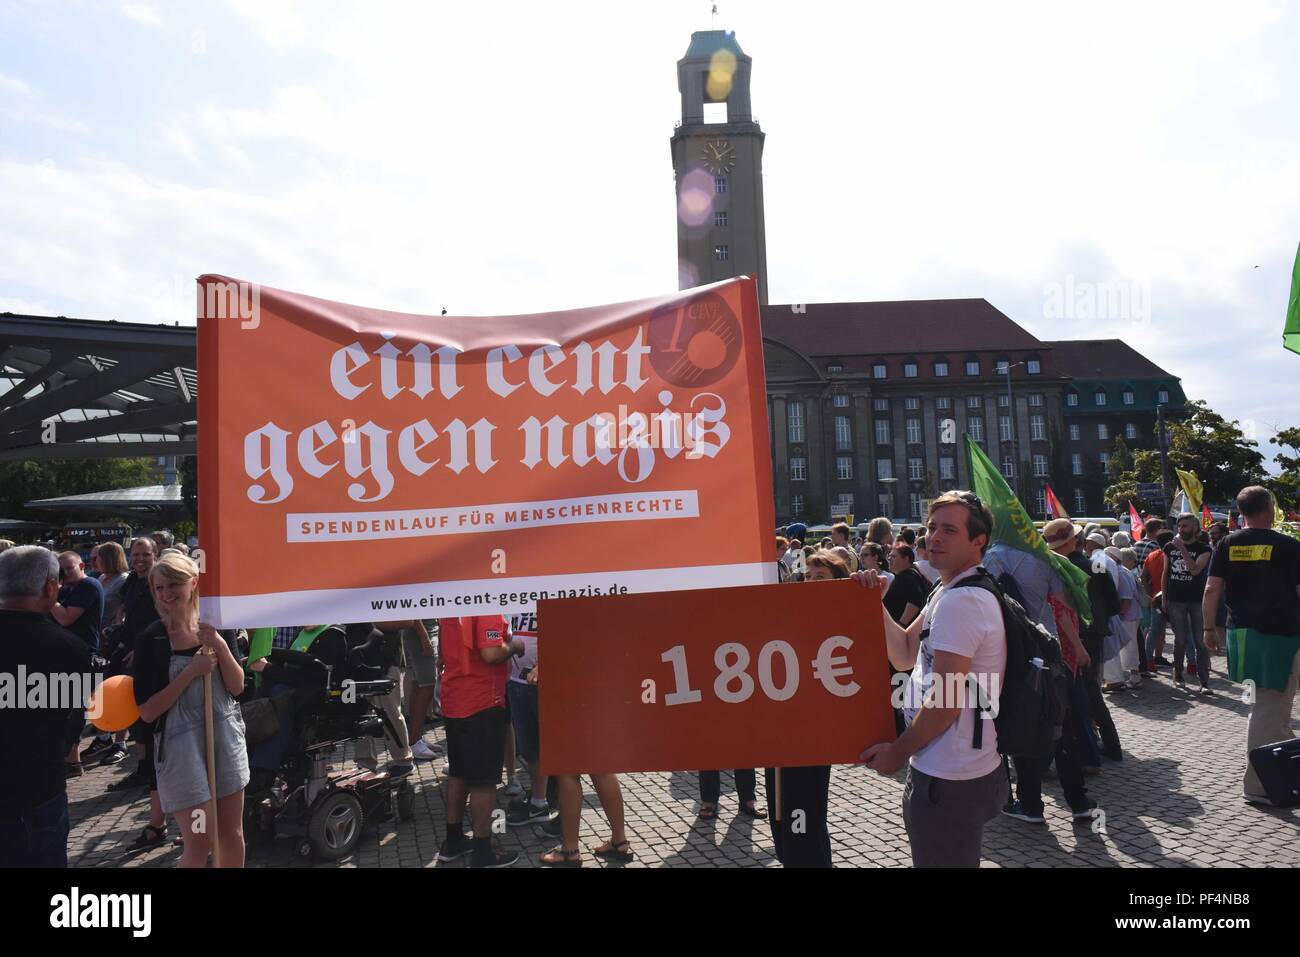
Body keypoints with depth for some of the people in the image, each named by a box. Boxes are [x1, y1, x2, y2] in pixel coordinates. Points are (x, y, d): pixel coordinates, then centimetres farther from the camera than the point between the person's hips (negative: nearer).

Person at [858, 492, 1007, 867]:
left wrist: (897, 752, -11)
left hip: (947, 780, -10)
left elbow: (945, 702, -23)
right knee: (956, 859, 24)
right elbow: (906, 653, 13)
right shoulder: (949, 591, 12)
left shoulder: (959, 601, -22)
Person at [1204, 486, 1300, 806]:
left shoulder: (1227, 545, 1)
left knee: (1266, 705, 23)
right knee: (1269, 711, 1)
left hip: (1242, 634, 4)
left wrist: (1208, 628, 6)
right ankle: (1257, 784, 7)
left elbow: (1212, 589, -2)